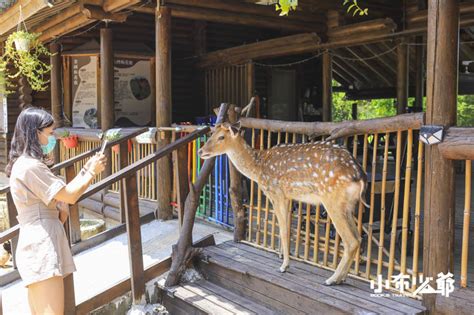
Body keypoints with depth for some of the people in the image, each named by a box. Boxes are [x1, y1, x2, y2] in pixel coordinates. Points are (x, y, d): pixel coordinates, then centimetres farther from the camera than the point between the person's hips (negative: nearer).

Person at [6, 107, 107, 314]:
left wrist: (86, 169, 6)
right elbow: (70, 196, -14)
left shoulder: (26, 164, 18)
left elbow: (62, 192, 21)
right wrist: (92, 172, -1)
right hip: (42, 249, -11)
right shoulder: (30, 166, -15)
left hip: (38, 248, 11)